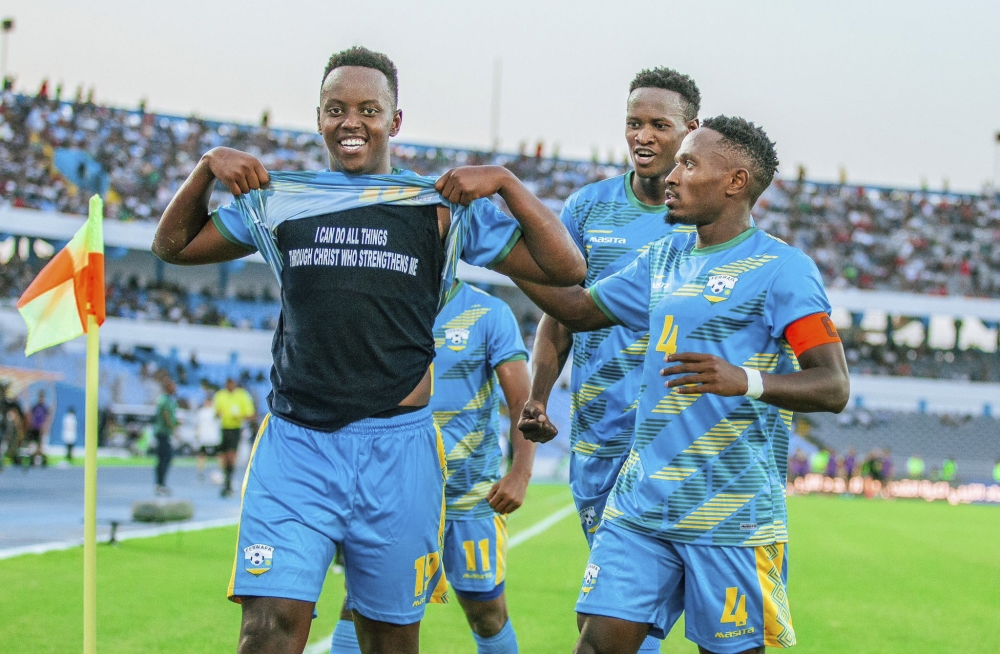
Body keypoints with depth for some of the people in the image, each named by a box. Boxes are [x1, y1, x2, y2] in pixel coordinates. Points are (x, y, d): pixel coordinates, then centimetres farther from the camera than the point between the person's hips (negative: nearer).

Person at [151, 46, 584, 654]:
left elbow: (566, 268, 5)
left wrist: (504, 182, -5)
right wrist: (208, 167, 8)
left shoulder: (445, 206, 7)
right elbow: (174, 245, 24)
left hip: (396, 448, 0)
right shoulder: (279, 197, 13)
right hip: (296, 445, 1)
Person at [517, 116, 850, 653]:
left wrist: (748, 381, -32)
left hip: (731, 516, -6)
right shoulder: (663, 258, 15)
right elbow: (577, 309, 28)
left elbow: (834, 387, -15)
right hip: (641, 502, 6)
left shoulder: (780, 268, -7)